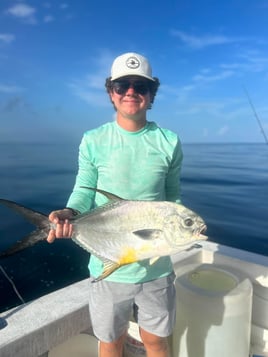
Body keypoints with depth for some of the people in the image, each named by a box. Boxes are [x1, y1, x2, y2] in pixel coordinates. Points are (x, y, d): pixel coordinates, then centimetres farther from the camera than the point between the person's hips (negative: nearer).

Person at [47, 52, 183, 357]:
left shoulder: (169, 142, -3)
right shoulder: (93, 141, -7)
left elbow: (173, 196, 5)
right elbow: (84, 192, -3)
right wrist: (69, 213, -22)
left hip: (156, 265, 1)